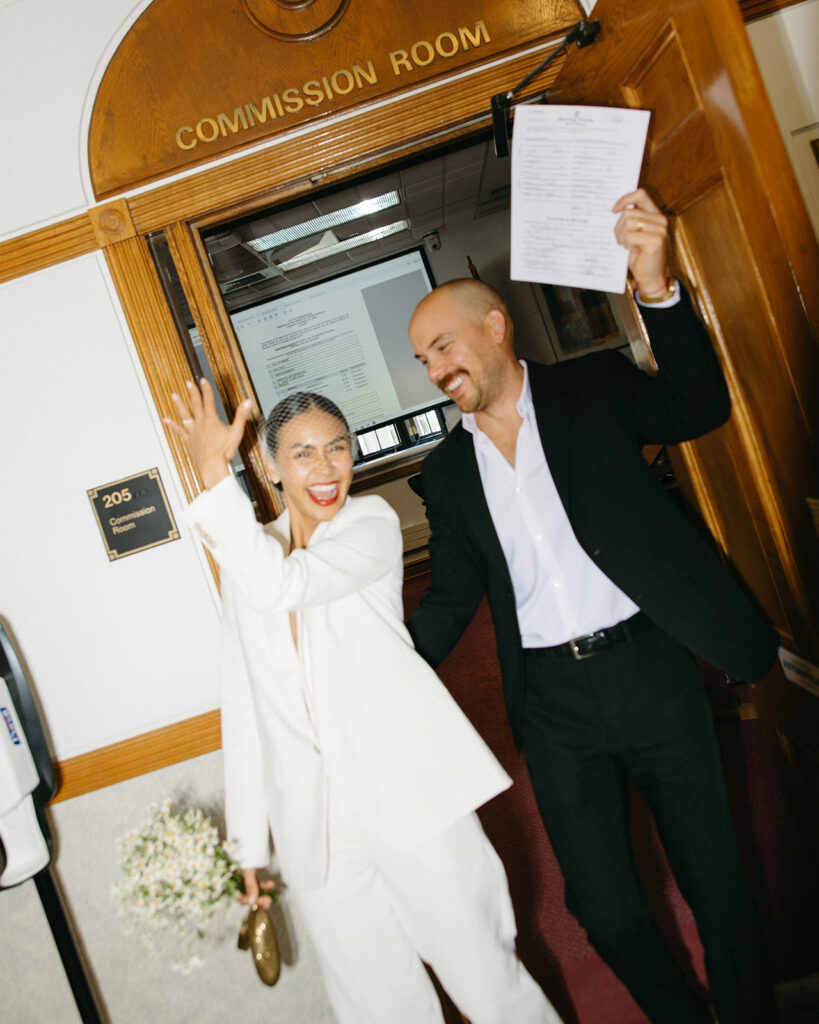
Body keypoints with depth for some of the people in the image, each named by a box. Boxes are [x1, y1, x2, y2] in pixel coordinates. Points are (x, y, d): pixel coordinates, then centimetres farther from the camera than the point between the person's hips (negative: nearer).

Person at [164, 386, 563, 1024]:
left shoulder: (373, 523, -2)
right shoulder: (245, 558, 9)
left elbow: (277, 586, -21)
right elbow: (244, 706, 10)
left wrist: (215, 473, -16)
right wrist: (249, 840, 10)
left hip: (408, 796, -3)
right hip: (312, 823, 3)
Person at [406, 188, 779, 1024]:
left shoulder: (589, 388, 1)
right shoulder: (447, 470, 8)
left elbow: (701, 409, -14)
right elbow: (449, 600, 11)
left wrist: (657, 290, -27)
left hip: (649, 667, -2)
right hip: (552, 701, 3)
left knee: (716, 883, 12)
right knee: (607, 911, 9)